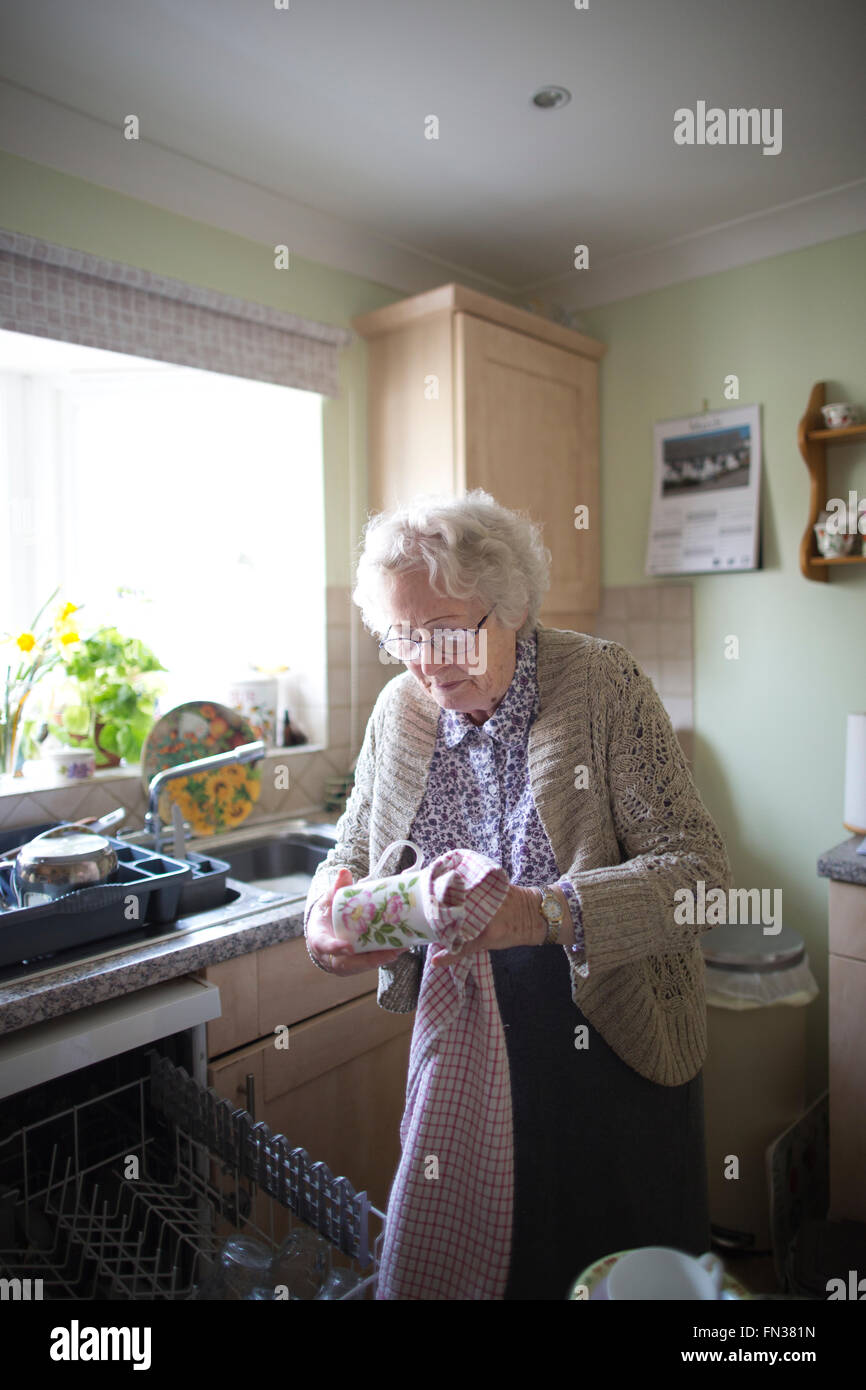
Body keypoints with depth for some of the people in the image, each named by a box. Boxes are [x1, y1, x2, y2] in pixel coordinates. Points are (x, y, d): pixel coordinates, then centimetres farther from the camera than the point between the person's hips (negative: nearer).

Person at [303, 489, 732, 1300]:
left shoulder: (603, 684, -18)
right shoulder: (398, 710, -4)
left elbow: (699, 868, -22)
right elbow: (354, 851, 6)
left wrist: (547, 912, -38)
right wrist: (328, 907, -17)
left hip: (610, 1044, -3)